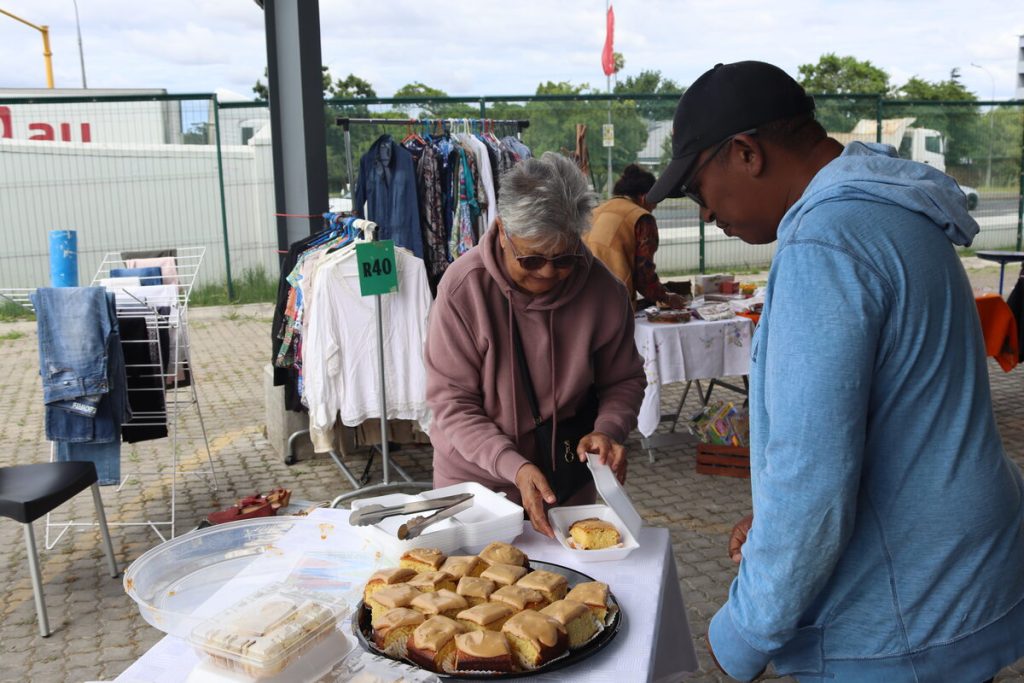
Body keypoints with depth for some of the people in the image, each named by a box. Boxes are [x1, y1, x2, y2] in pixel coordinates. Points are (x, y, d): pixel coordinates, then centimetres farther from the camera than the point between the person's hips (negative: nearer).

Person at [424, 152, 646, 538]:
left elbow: (624, 380, -1)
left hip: (567, 480, 2)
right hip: (474, 475, -1)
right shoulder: (462, 287, -23)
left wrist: (607, 430, -22)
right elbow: (451, 401, -20)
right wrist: (514, 467, -31)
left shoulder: (602, 290, -16)